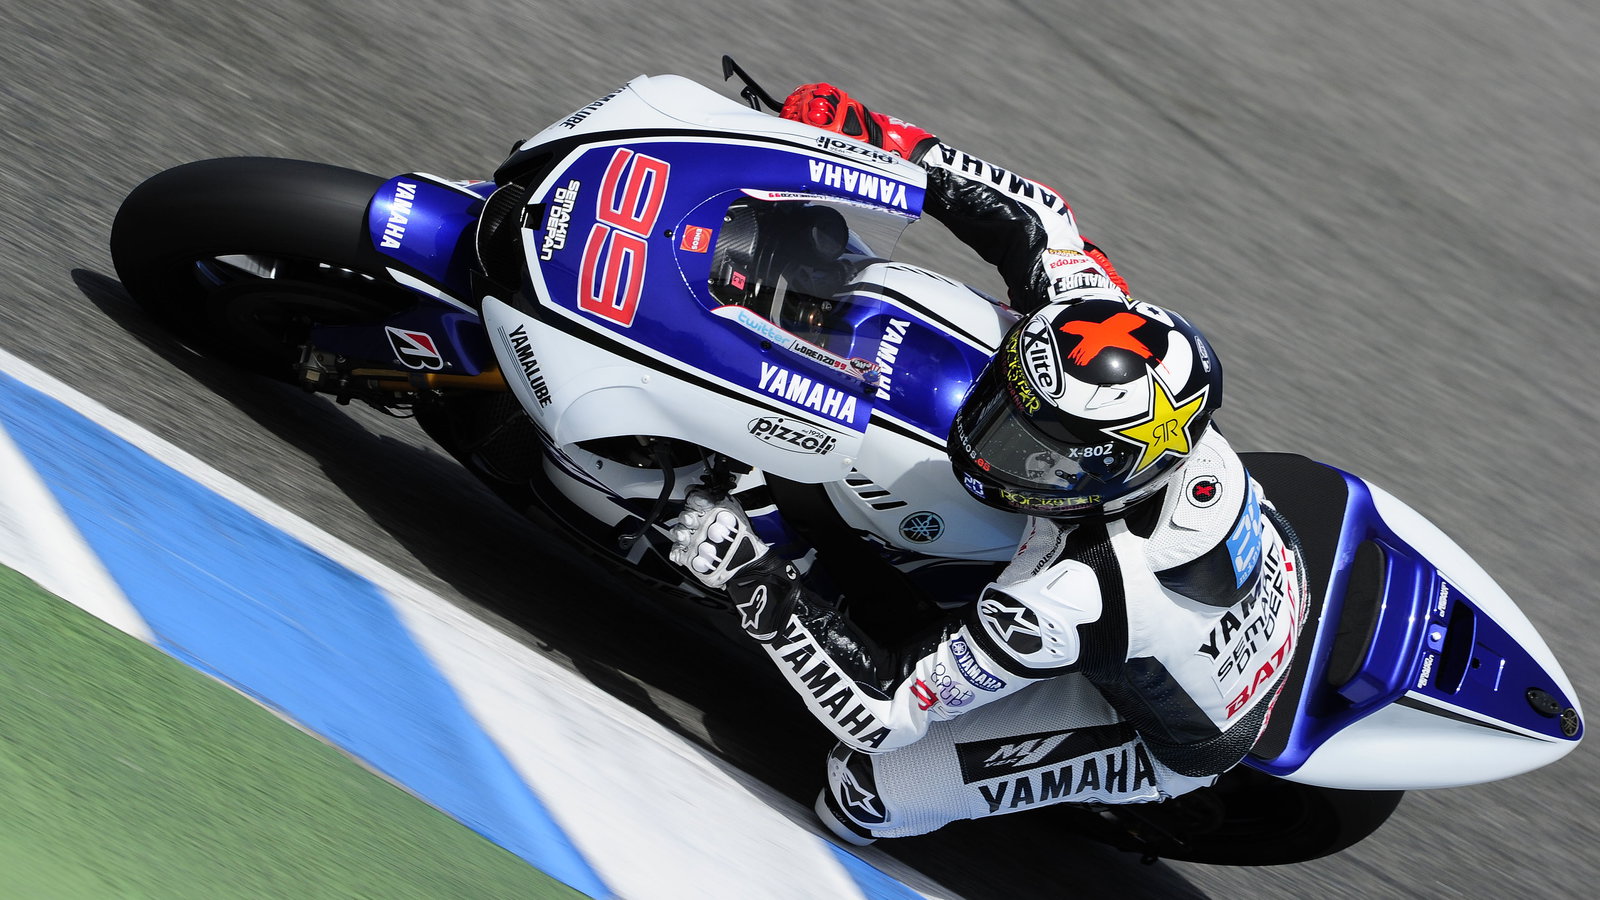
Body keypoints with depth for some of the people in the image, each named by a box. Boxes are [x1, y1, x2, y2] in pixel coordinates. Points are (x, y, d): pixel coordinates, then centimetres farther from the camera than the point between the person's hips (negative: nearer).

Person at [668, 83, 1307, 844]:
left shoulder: (1062, 603, -45)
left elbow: (881, 711, -34)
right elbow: (1038, 220, -15)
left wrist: (748, 578, -36)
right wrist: (889, 142, -21)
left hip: (1173, 742, -6)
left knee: (857, 792, -8)